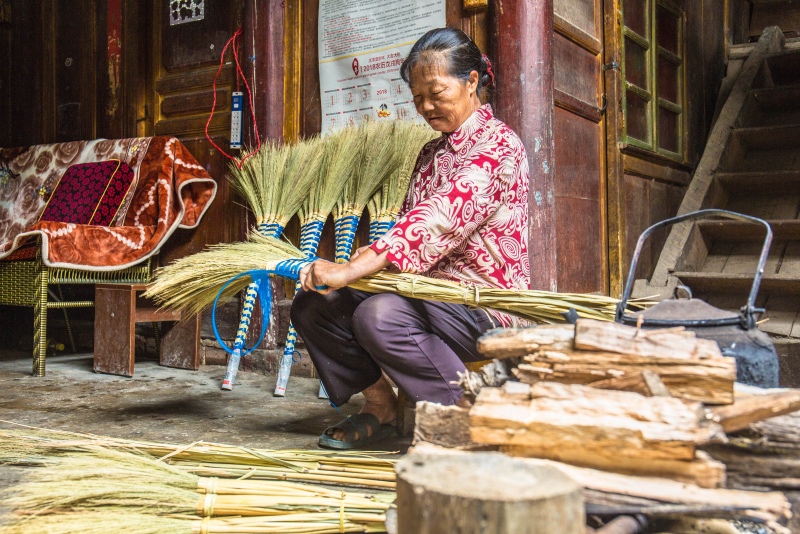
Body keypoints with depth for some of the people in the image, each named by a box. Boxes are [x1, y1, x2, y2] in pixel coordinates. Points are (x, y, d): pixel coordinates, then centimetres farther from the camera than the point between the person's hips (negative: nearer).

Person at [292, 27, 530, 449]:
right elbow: (409, 223, 14)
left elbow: (440, 218, -26)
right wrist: (366, 255, -9)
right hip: (425, 291, 8)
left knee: (379, 315, -34)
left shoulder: (498, 144, -12)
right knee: (312, 304, -4)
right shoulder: (430, 153, 16)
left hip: (483, 303, -8)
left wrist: (351, 271, -33)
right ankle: (379, 404, 8)